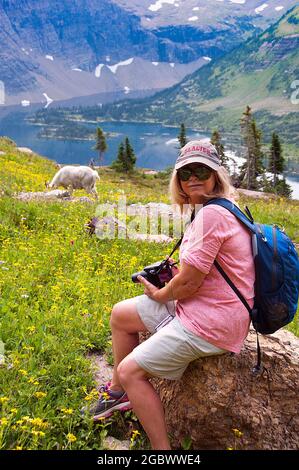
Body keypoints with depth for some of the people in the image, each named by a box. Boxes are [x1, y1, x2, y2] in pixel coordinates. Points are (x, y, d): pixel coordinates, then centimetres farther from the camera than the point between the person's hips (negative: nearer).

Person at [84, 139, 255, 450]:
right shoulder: (213, 209, 9)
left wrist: (160, 294, -3)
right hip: (198, 306, 11)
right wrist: (176, 273, 0)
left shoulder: (212, 214, -24)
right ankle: (119, 391, 34)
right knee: (120, 315, 14)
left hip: (209, 323, -10)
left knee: (130, 370, -7)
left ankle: (161, 448, 12)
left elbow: (189, 282, -23)